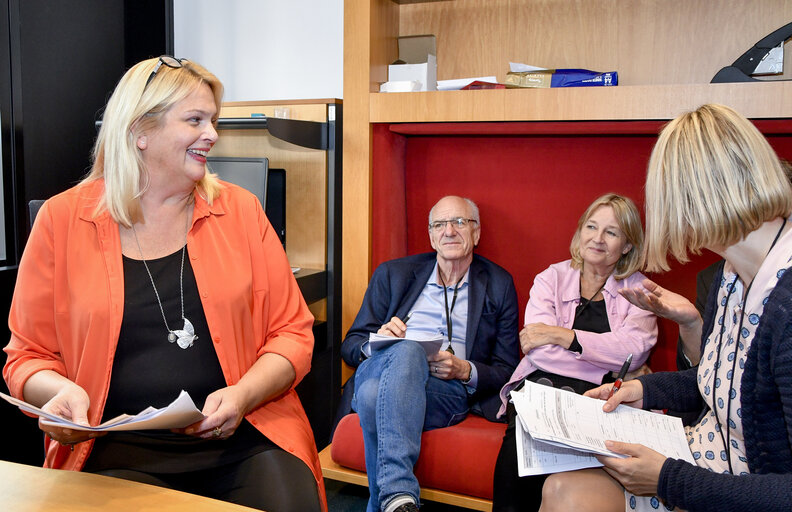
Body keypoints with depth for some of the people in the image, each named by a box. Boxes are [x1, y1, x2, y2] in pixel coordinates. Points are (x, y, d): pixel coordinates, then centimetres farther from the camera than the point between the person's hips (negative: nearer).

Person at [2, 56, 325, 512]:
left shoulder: (239, 210, 7)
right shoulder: (62, 219, 4)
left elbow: (292, 333, 7)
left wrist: (242, 395, -11)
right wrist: (62, 392, -11)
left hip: (244, 438, 2)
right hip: (119, 448, -1)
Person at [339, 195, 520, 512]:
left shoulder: (499, 286, 17)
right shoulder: (393, 274, 19)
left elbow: (507, 370, 13)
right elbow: (351, 345, 15)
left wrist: (465, 370, -9)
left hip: (449, 390, -1)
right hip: (379, 371, 1)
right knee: (406, 349, -37)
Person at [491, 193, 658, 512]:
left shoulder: (638, 290, 14)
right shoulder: (551, 278, 14)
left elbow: (634, 351, -7)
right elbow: (538, 350, -2)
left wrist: (561, 335, -8)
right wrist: (605, 355, -7)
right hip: (543, 383, 1)